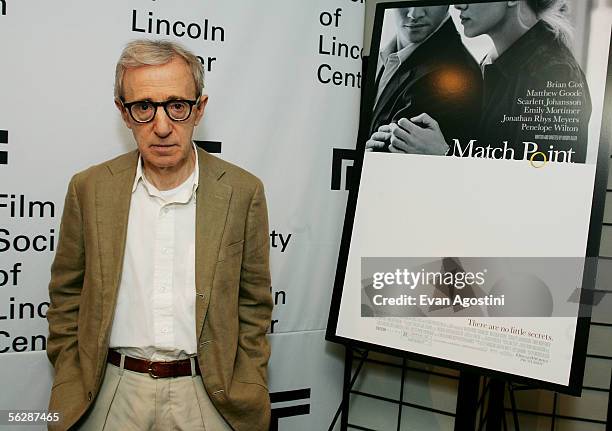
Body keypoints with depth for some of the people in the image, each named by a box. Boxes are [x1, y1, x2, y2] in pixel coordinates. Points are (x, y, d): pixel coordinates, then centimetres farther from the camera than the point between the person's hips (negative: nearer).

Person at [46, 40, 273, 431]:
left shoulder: (242, 191, -7)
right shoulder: (90, 189, -4)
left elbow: (254, 303, -1)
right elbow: (67, 296, 4)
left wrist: (246, 399, -4)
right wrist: (70, 394, 1)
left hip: (208, 392, -1)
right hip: (112, 393, 1)